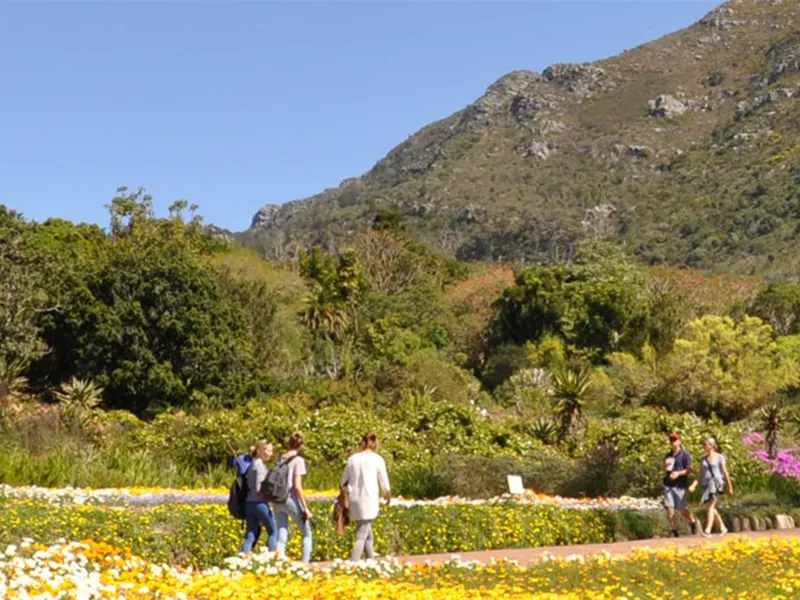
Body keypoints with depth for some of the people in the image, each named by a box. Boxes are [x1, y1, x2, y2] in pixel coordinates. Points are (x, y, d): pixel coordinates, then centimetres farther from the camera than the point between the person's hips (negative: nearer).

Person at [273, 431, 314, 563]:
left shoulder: (280, 459, 8)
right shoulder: (298, 460, -8)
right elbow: (297, 486, -14)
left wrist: (274, 504, 17)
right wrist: (306, 508, -10)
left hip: (278, 501, 5)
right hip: (292, 500, -5)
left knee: (281, 538, 6)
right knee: (307, 534, 12)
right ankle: (305, 563, 4)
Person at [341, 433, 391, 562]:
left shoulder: (352, 459, 8)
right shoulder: (377, 459, -1)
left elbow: (344, 482, 12)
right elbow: (384, 481, 7)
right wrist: (388, 495, 24)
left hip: (355, 500, 4)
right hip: (369, 500, -4)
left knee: (368, 534, 17)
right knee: (361, 537, -5)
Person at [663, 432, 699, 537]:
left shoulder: (685, 454, -1)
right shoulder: (668, 456, 16)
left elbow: (689, 469, -4)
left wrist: (679, 473, -19)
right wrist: (665, 465, -2)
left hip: (681, 485, -4)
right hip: (669, 485, 4)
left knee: (682, 509, 0)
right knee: (669, 508, -6)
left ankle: (693, 521, 28)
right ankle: (674, 529, 1)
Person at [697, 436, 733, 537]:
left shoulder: (720, 457, 0)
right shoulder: (703, 459, 14)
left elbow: (725, 473, 1)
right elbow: (701, 475, 12)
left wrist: (730, 488, 3)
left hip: (716, 483, -6)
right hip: (706, 484, 6)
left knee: (710, 506, -17)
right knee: (710, 508, 8)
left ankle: (707, 531, -24)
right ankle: (722, 528, 25)